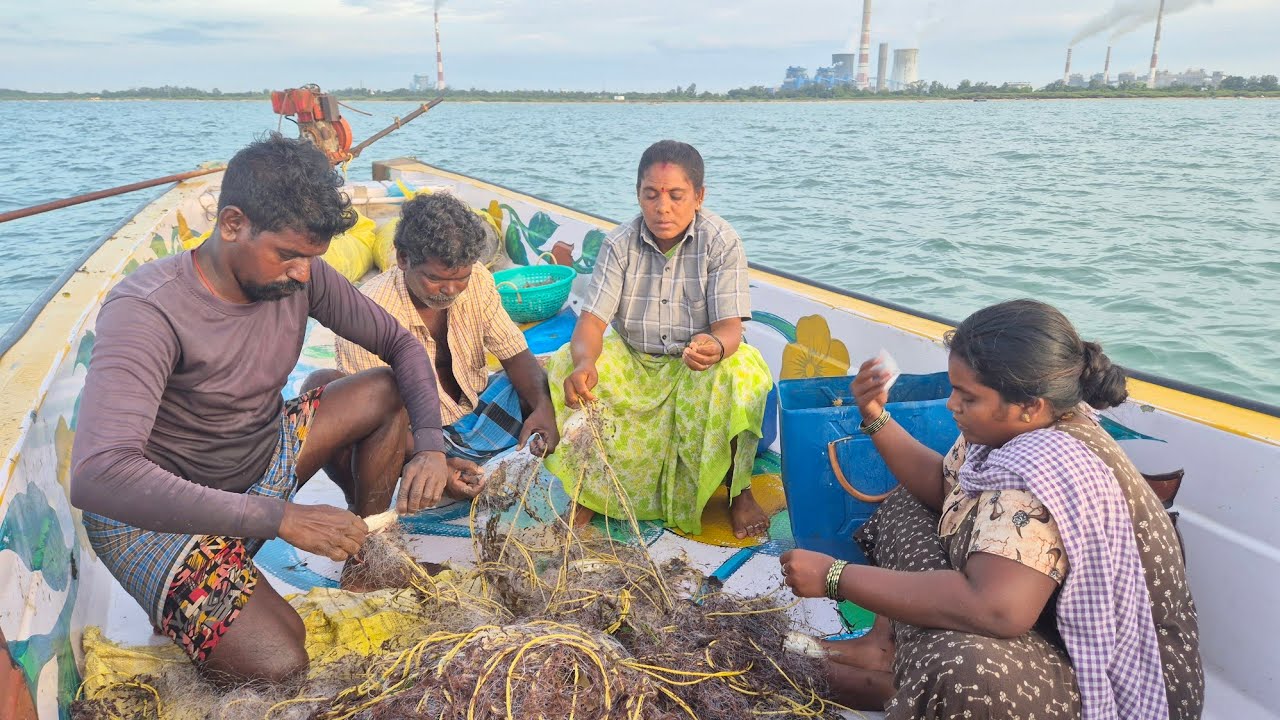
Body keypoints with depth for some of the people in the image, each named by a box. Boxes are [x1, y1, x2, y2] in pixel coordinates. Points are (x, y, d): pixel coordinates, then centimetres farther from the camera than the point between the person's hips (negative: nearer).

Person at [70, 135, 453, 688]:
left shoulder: (301, 276, -11)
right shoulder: (147, 310, -31)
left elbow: (400, 343, -2)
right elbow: (96, 476, -41)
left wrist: (430, 445, -19)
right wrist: (281, 518, -43)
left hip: (263, 464, 7)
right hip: (157, 512, -6)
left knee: (387, 391, -7)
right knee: (279, 669, -22)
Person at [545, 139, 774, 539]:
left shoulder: (722, 242, -12)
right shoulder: (620, 244, -8)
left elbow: (730, 327, -20)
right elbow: (591, 321, -17)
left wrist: (715, 347, -47)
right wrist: (584, 361, -42)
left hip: (698, 368, -1)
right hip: (632, 364, 2)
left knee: (739, 374, -34)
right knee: (566, 370, -25)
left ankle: (739, 491, -10)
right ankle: (593, 489, -7)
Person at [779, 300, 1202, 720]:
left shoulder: (1045, 471, -34)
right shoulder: (1014, 430, -4)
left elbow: (993, 608, -45)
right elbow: (941, 484, 13)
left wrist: (836, 577, -37)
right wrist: (876, 418, -3)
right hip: (1046, 622, 10)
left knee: (960, 674, -41)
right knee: (909, 505, 13)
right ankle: (886, 643, 5)